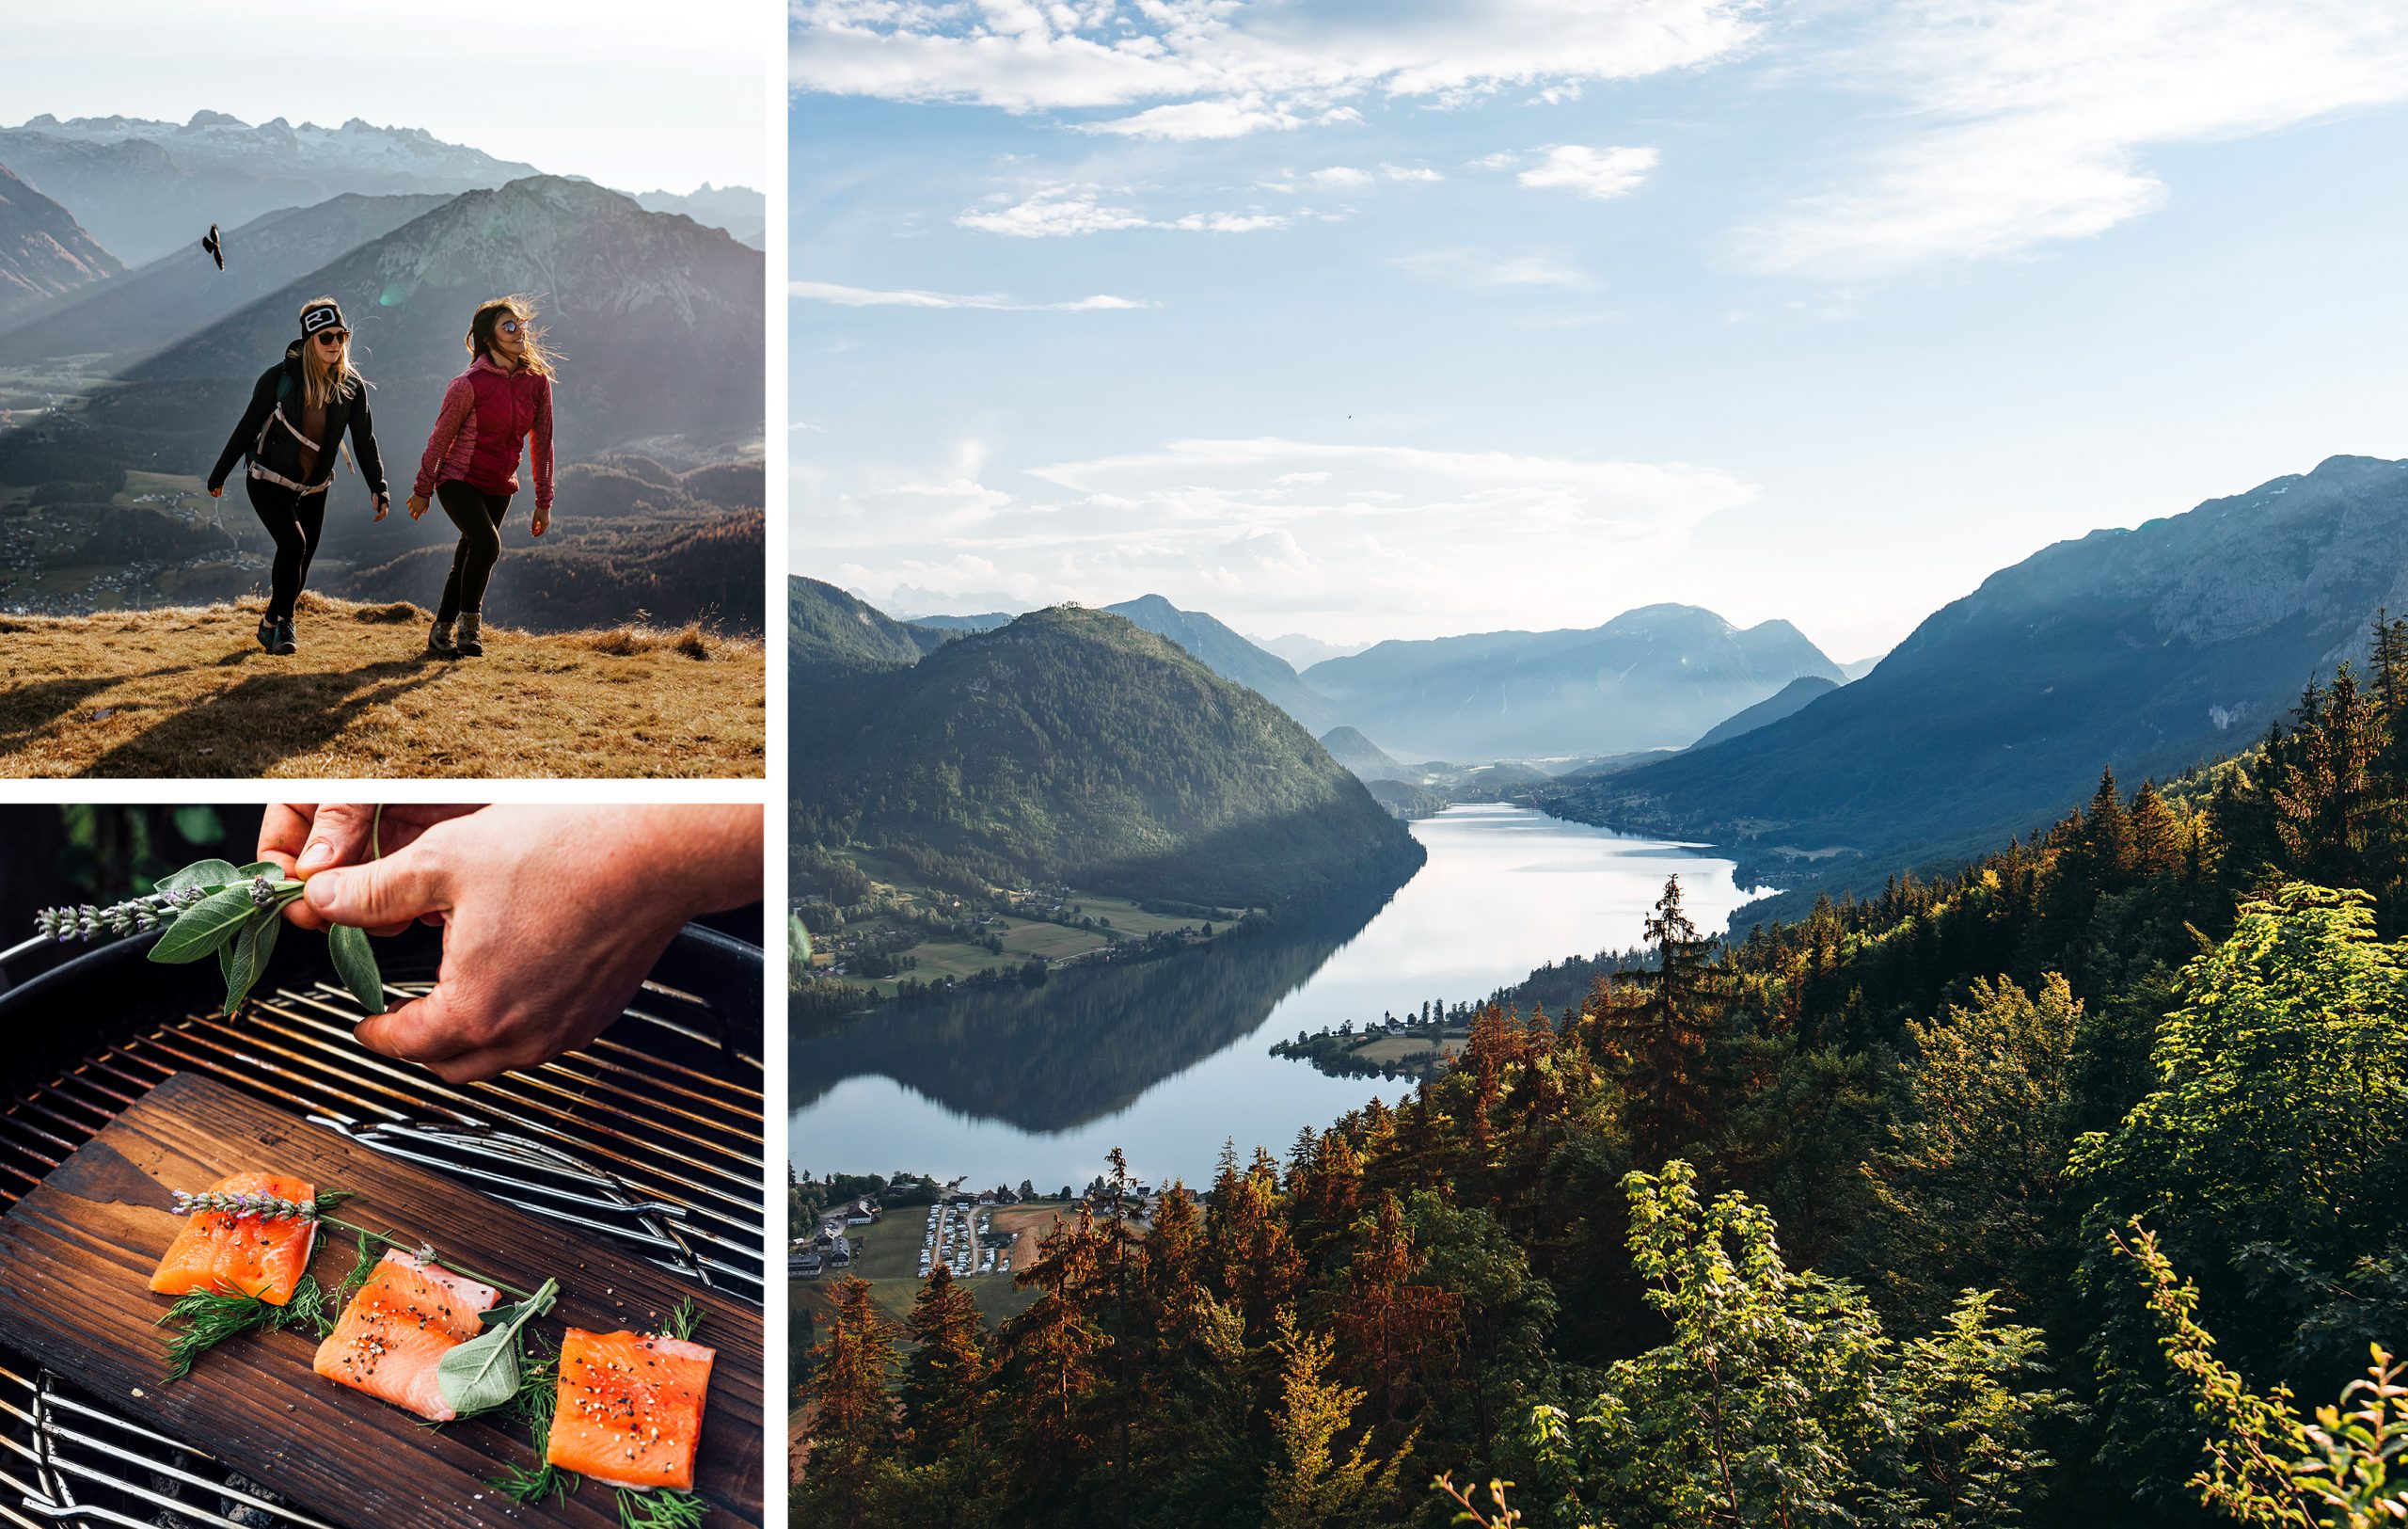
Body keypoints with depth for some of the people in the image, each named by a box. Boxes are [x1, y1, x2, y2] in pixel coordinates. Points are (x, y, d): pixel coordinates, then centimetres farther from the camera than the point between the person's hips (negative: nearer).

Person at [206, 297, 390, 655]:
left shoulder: (352, 387, -5)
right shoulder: (280, 377, -15)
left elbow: (364, 440, -1)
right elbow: (247, 427, -7)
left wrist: (378, 488, -11)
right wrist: (219, 475, -1)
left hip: (313, 490, 4)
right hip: (270, 482, -4)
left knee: (301, 561, 7)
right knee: (294, 544, -22)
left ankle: (273, 625, 28)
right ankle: (278, 621, -5)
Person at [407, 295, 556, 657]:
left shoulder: (537, 381, -4)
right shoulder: (470, 384, -18)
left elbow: (541, 441, 4)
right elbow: (440, 437, -8)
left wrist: (544, 501, 5)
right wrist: (422, 489, 0)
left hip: (499, 487, 5)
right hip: (460, 480, -5)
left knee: (468, 560, 11)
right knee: (487, 543, -26)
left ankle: (440, 633, 26)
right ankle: (470, 622, -6)